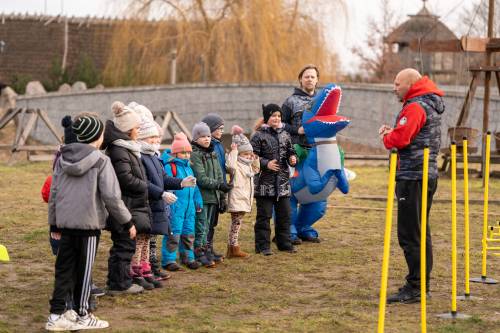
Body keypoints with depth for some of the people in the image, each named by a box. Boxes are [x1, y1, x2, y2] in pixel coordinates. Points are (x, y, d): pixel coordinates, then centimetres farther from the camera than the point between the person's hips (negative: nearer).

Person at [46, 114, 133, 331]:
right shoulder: (101, 161, -9)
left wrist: (54, 223, 18)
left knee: (64, 269, 9)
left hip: (65, 222, 5)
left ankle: (57, 314, 8)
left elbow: (53, 193, 10)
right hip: (89, 223, -5)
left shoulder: (62, 159, 7)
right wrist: (127, 222, -1)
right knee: (84, 270, 5)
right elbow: (111, 196, -12)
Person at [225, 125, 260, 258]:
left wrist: (255, 159, 22)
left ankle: (232, 248, 17)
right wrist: (233, 152, -28)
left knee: (236, 223, 12)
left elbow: (255, 170, 38)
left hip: (244, 199, 10)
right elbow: (230, 165, -36)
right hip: (237, 199, -10)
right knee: (236, 222, -7)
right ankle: (234, 248, -5)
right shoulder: (236, 165, -12)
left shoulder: (248, 166, 18)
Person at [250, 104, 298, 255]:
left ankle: (284, 243, 21)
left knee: (284, 215, 11)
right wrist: (266, 164, -21)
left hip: (283, 182, 5)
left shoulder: (285, 135, 11)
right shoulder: (258, 136, -6)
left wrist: (293, 158, -1)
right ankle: (263, 246, 4)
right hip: (265, 181, -5)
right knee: (264, 216, -1)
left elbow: (290, 151, 20)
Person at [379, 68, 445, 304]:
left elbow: (400, 139, -22)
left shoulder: (415, 107, -14)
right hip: (428, 175, 11)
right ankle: (422, 284, 20)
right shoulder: (431, 105, 18)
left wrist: (386, 137, -1)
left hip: (413, 177, -11)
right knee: (421, 232, 15)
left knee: (409, 235, -8)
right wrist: (392, 133, 6)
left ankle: (415, 287, -8)